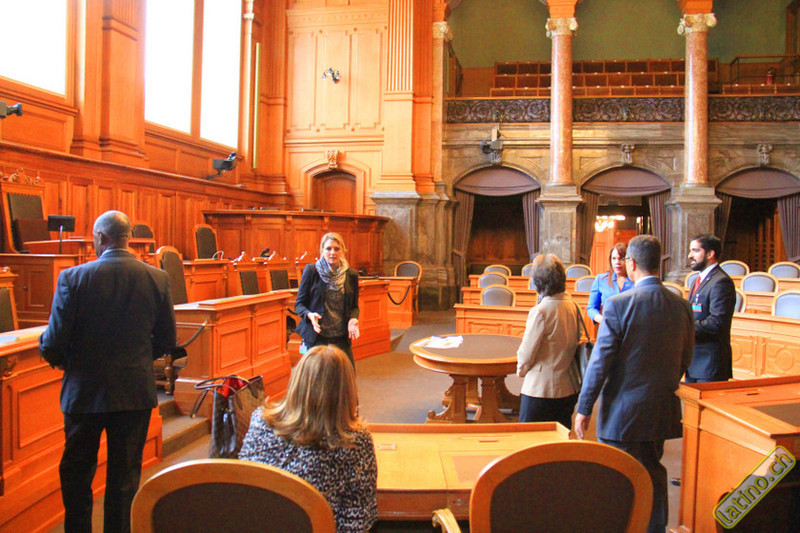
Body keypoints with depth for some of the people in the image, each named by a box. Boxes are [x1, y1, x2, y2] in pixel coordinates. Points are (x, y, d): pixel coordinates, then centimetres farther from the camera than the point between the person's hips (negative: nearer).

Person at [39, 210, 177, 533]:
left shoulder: (74, 277, -12)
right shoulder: (157, 278, -6)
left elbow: (53, 342, -12)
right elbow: (166, 341, 0)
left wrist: (60, 360, 11)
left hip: (85, 390, -1)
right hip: (136, 391, 1)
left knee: (76, 470, 19)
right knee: (125, 475, 13)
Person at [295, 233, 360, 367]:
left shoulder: (351, 275, 5)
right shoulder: (311, 270, -3)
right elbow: (299, 304, 1)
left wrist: (353, 319, -9)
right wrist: (309, 315, -20)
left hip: (341, 337, 3)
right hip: (316, 336, -2)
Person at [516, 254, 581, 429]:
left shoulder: (540, 311, -19)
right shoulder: (573, 306, 2)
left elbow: (527, 352, -13)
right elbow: (574, 343, 10)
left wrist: (521, 370, 7)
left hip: (541, 389, -7)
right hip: (569, 388, 7)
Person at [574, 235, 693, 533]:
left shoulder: (618, 304, -17)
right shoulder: (681, 305, -1)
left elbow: (599, 363, -17)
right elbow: (685, 361, 9)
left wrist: (584, 409, -9)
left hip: (623, 410, -6)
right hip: (661, 409, 6)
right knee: (653, 474, 22)